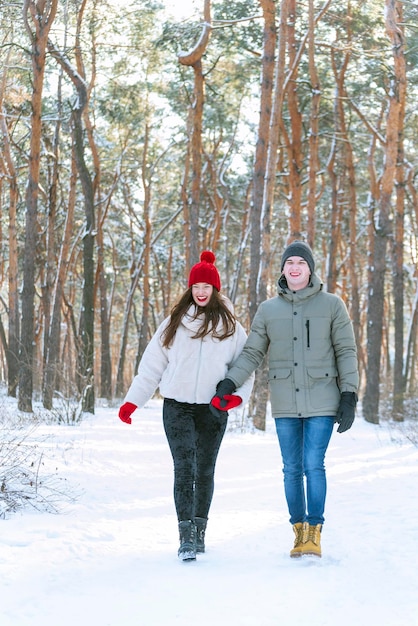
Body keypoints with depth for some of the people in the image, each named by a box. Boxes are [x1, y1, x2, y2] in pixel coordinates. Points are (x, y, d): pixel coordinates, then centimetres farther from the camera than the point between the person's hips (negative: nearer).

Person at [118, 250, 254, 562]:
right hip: (178, 406, -1)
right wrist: (132, 401, 2)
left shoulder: (230, 326, 6)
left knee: (205, 470, 9)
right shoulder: (174, 323, 6)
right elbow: (152, 365, 8)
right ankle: (186, 536, -17)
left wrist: (237, 395, -12)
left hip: (213, 409, 1)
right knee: (184, 468, -12)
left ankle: (199, 530, 20)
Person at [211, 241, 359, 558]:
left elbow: (346, 352, 1)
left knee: (314, 465, -9)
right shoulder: (268, 309, 7)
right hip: (285, 404, 3)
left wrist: (349, 396, -5)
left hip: (321, 402, -3)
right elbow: (252, 353, 7)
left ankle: (314, 533, -1)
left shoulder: (332, 305, 1)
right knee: (292, 469, 7)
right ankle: (299, 531, 18)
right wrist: (229, 383, -8)